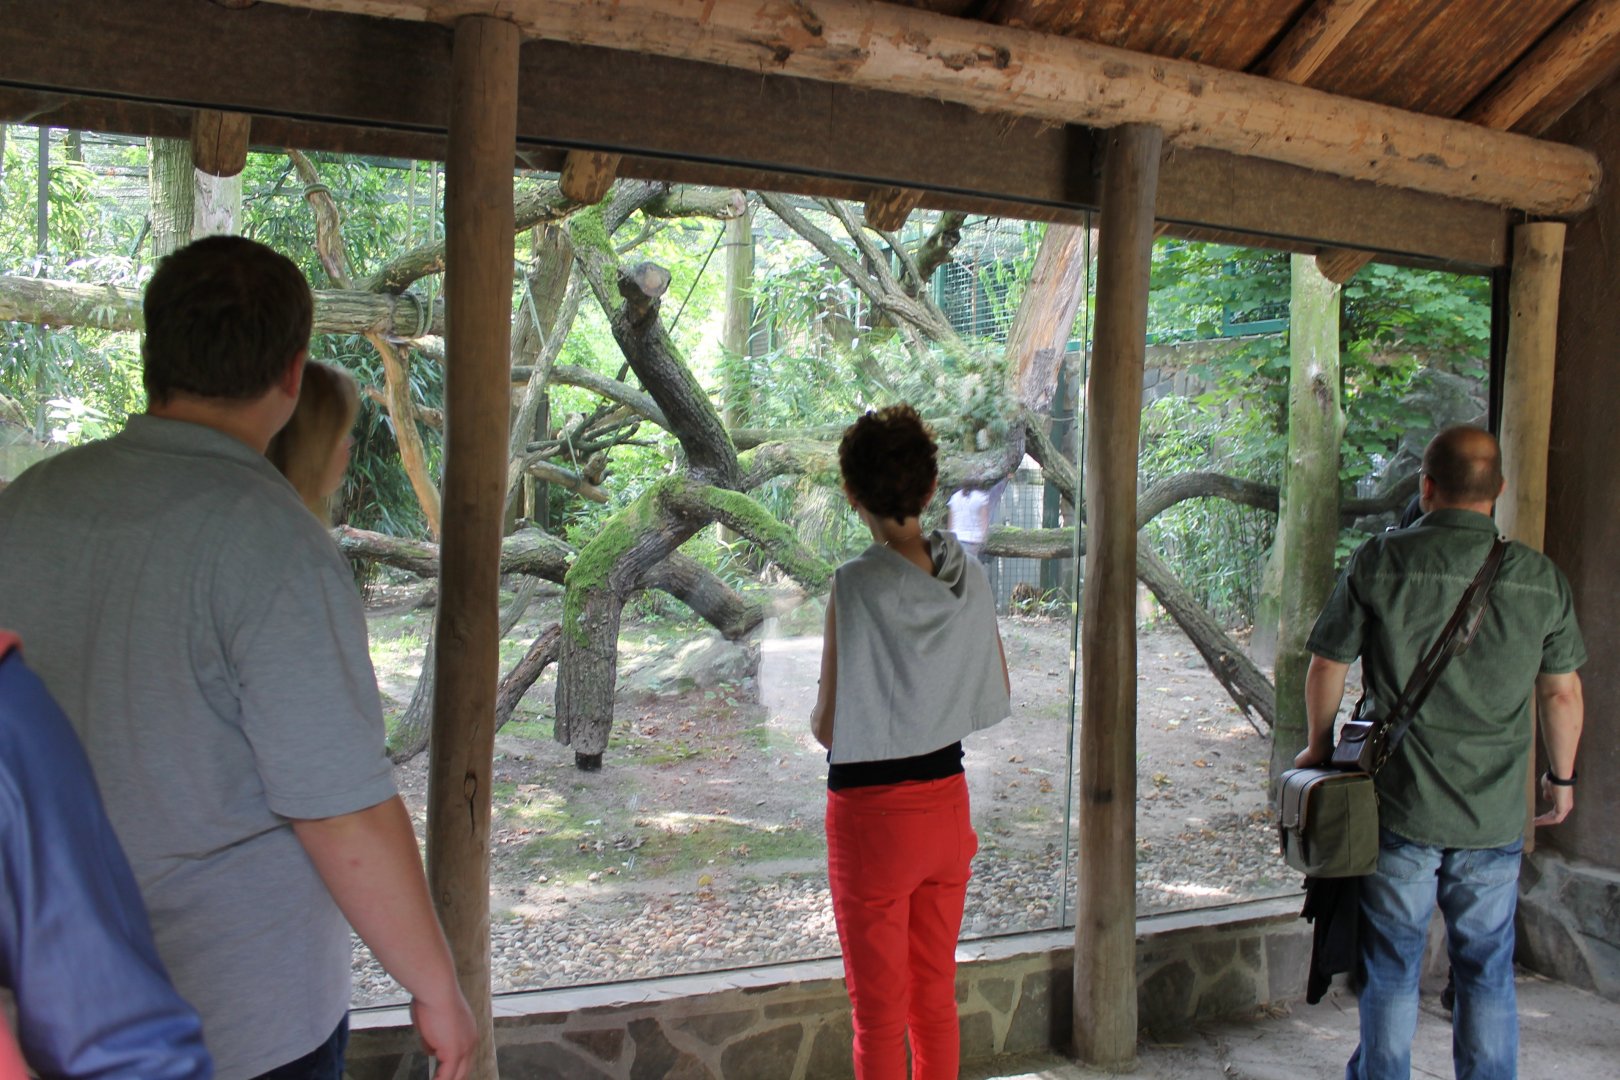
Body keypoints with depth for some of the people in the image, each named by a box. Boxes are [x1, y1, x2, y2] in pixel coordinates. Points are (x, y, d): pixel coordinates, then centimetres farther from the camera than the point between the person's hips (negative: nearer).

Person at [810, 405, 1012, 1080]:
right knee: (936, 997, 20)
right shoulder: (969, 578, -3)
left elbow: (829, 729, -15)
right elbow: (994, 702, 7)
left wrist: (816, 713, 6)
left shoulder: (854, 586, -19)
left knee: (879, 1012, 9)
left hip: (870, 814, -5)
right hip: (947, 802, 5)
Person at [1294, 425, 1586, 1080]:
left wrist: (1319, 747, 13)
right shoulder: (1541, 578, -2)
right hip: (1497, 815, 2)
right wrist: (1561, 776, 21)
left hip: (1400, 806, -2)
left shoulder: (1380, 562, -9)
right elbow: (1561, 691, 6)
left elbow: (1327, 665, -3)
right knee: (1487, 972, 15)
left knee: (1392, 969, 10)